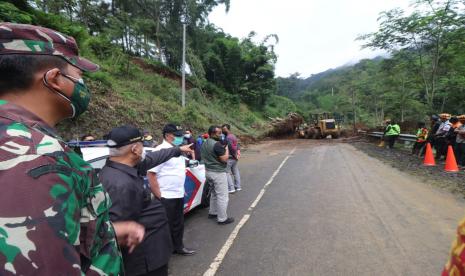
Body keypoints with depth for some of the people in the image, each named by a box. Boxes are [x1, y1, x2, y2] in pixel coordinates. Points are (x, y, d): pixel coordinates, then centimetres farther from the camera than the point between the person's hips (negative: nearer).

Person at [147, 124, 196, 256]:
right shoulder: (161, 151, -18)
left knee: (178, 223, 21)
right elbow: (151, 174, -21)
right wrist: (158, 196, -20)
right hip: (166, 197, -8)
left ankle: (178, 246, 38)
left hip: (179, 195, 8)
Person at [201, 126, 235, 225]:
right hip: (218, 173, -10)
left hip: (209, 171, 10)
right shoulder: (217, 144, -21)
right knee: (223, 196, 0)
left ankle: (212, 212, 35)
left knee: (214, 193, 24)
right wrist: (226, 148, -7)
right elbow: (224, 159, -20)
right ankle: (222, 219, 8)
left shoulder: (204, 144, 9)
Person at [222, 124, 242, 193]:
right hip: (235, 158, 9)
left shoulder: (228, 137, -18)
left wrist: (235, 155, -10)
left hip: (229, 158, -9)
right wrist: (238, 152, 3)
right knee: (236, 172, 14)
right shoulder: (233, 136, 11)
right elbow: (237, 145, 12)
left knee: (227, 172, -2)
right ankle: (238, 186, 22)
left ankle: (231, 188, -4)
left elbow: (232, 147, -21)